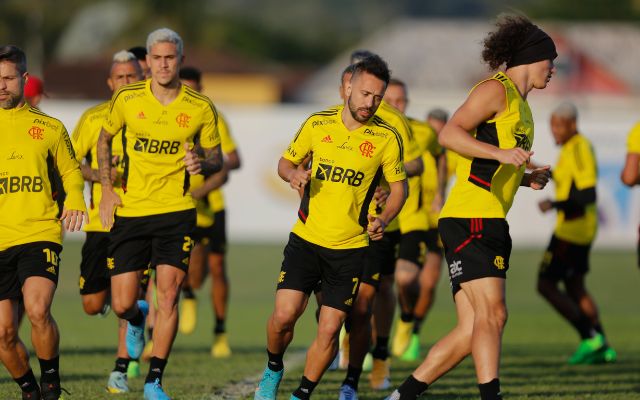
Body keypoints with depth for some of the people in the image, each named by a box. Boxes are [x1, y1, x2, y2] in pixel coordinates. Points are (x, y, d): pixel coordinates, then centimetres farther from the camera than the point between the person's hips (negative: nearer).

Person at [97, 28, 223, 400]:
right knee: (122, 305, 0)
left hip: (176, 212, -1)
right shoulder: (127, 99, -1)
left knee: (168, 296, -11)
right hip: (129, 212, 1)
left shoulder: (201, 108, -2)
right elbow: (105, 138, 16)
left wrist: (202, 164, -16)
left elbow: (217, 157, 9)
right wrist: (107, 189, 7)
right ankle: (138, 319, 39)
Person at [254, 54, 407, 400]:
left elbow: (399, 187, 6)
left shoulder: (387, 137, -4)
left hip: (350, 248, -1)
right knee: (284, 315, -11)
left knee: (329, 330, -5)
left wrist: (383, 220, -13)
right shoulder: (317, 124, 0)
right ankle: (273, 369, 19)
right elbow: (286, 162, 13)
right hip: (306, 238, 1)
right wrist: (293, 174, -10)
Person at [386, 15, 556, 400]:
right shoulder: (496, 89, -4)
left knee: (471, 332, 4)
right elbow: (450, 134, -16)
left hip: (489, 224, 10)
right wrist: (501, 153, -25)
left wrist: (527, 178, 15)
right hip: (470, 219, -10)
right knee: (492, 314, -20)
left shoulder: (520, 105, 25)